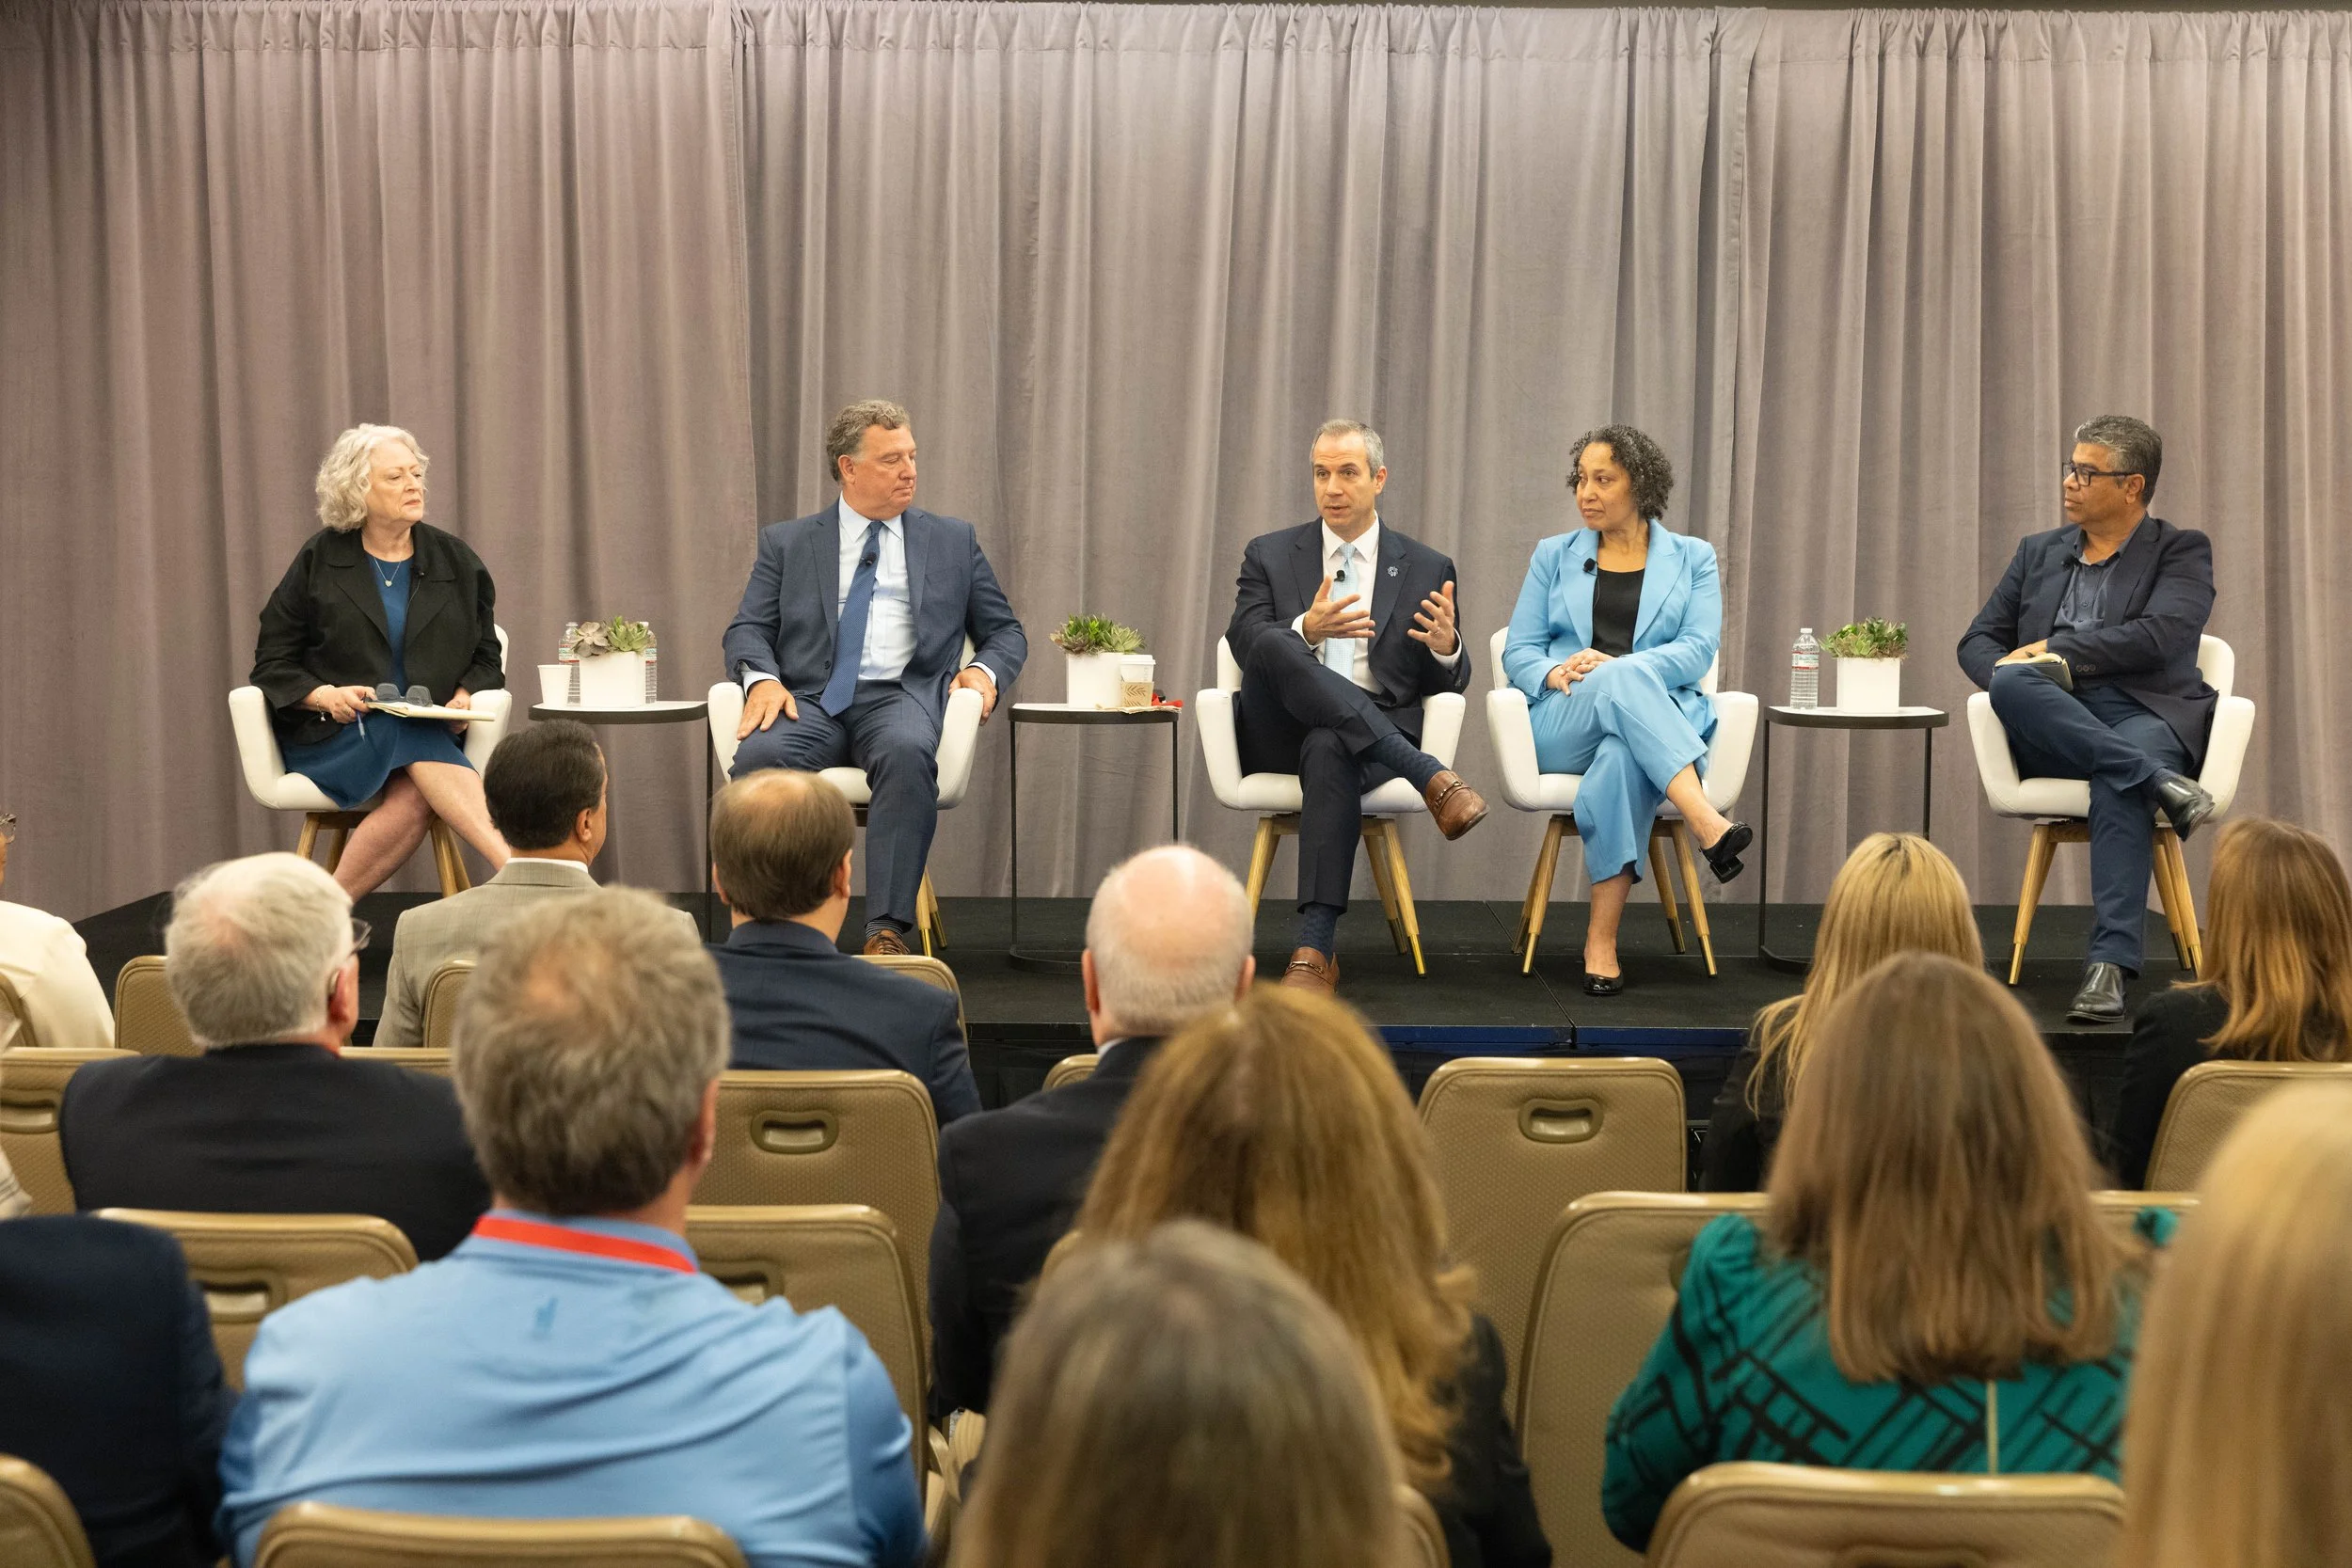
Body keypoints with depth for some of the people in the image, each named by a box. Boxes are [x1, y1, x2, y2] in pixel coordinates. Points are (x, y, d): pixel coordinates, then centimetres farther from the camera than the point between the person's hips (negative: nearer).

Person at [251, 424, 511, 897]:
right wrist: (327, 696, -13)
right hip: (328, 736, -2)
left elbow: (487, 657, 18)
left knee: (414, 796, -37)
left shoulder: (455, 561, 12)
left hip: (427, 734, 2)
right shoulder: (319, 561, 6)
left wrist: (464, 696, -5)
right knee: (410, 738, -38)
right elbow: (273, 664, 7)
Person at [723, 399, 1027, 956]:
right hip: (811, 699, 1)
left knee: (907, 753, -38)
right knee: (759, 756, -34)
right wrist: (761, 678, -11)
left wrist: (986, 671, -2)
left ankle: (888, 932, -40)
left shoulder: (954, 540, 21)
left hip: (902, 697, 0)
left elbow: (1005, 632, 22)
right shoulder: (787, 543, 19)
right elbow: (748, 630, 13)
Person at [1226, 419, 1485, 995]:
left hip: (1379, 732, -1)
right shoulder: (1270, 555, 15)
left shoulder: (1428, 569, 15)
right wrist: (1306, 630, -23)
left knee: (1328, 752, -39)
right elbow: (1243, 640, -2)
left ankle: (1316, 952, -45)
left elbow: (1449, 685, 11)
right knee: (1274, 647, -33)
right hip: (1281, 733, 1)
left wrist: (1447, 647, -14)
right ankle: (1430, 777, -39)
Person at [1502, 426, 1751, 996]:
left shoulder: (1692, 558, 15)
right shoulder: (1554, 556, 20)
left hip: (1660, 719, -1)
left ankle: (1602, 941, -41)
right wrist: (1557, 673, -12)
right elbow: (1517, 652, 13)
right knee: (1625, 680, -37)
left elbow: (1699, 650, 0)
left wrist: (1618, 668, -17)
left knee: (1623, 756, -40)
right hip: (1562, 726, 1)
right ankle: (1707, 824, -52)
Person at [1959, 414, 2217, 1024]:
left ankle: (2109, 964, -49)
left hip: (2142, 716, -3)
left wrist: (2052, 649, -10)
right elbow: (1978, 642, 17)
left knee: (2117, 784, -39)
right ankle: (2160, 782, -35)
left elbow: (2160, 637, -8)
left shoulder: (2181, 551, 10)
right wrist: (2009, 670, -7)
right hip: (2050, 729, 4)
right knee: (2013, 683, -32)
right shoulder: (2038, 552, 23)